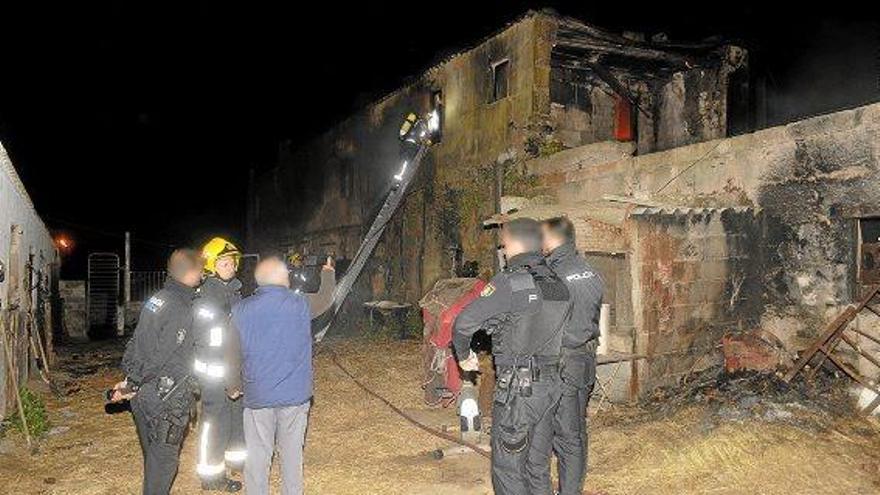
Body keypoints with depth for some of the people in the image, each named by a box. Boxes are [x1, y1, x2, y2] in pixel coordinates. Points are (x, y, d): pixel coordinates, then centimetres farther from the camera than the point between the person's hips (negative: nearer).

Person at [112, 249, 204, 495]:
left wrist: (131, 380, 11)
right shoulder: (181, 310, -21)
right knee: (164, 458, 5)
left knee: (153, 455, 21)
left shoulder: (158, 298, 7)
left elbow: (135, 342, 11)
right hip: (165, 399, -8)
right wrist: (133, 384, -7)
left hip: (144, 396, 8)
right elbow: (160, 356, -20)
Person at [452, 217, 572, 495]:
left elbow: (464, 323, -17)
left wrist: (463, 355, 0)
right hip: (551, 385, 8)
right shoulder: (556, 282, 6)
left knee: (508, 467, 5)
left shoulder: (509, 282, -16)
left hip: (518, 389, -7)